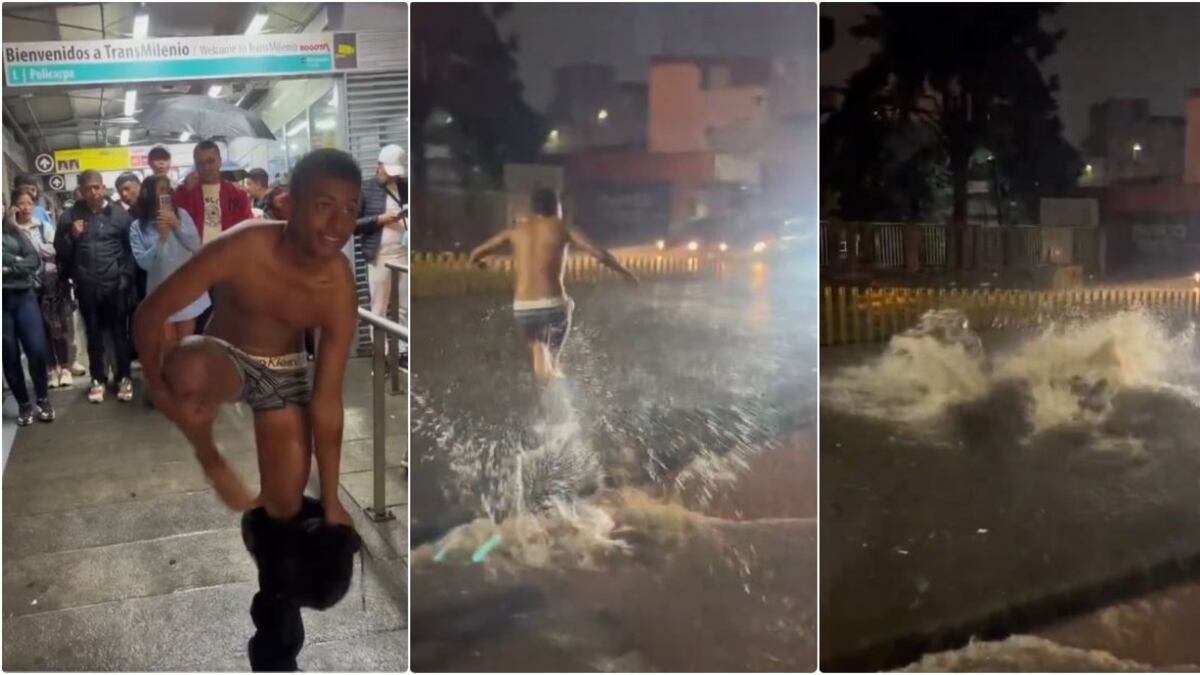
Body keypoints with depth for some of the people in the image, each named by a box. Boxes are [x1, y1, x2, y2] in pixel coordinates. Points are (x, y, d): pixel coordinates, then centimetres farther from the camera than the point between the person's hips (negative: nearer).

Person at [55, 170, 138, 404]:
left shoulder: (120, 214, -1)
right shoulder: (70, 216, 5)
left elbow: (131, 249, 1)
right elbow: (60, 251, 7)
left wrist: (126, 276, -6)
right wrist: (71, 236, -11)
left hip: (115, 285, -2)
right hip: (86, 287, 2)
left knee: (119, 332, 6)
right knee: (93, 334, 10)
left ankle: (124, 377, 17)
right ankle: (98, 379, 21)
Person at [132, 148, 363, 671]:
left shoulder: (339, 289, -25)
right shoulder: (244, 248, -31)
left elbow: (326, 403, -18)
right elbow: (150, 313, -22)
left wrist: (331, 505, -14)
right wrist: (158, 387, -36)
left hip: (285, 370, 2)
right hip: (224, 354, -1)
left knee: (287, 501, 0)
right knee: (188, 369, -38)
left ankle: (276, 607, 28)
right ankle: (209, 458, -6)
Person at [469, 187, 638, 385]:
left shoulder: (516, 230, 14)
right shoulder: (563, 228, 5)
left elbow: (476, 254, 22)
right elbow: (600, 254, -5)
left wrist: (478, 262, 46)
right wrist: (625, 272, 12)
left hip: (522, 308, 3)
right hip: (553, 305, -3)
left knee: (537, 347, 26)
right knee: (551, 358, 15)